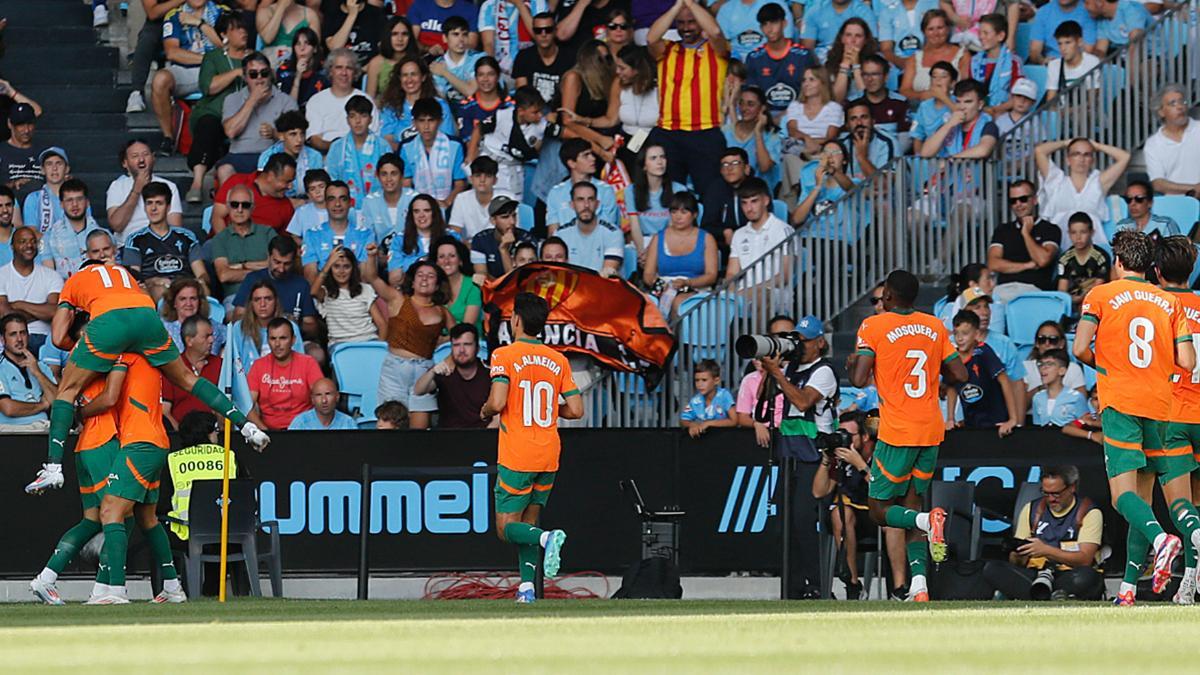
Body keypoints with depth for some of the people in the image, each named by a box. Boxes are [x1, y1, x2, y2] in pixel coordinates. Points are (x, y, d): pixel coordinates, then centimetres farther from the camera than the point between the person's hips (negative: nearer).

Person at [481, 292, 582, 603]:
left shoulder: (505, 355, -8)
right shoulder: (558, 361, 6)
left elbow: (497, 402, -19)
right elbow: (575, 410, 4)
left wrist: (485, 411, 4)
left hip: (516, 457, -5)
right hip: (548, 457, 5)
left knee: (507, 527, 0)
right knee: (527, 523, 14)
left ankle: (547, 537, -29)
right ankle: (527, 588, 1)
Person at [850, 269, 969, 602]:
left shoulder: (873, 327, -6)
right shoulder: (934, 326, 8)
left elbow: (859, 379, -15)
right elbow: (959, 375, 8)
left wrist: (851, 365, 8)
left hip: (897, 433, -5)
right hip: (932, 431, 5)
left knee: (880, 510, 6)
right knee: (912, 501, 12)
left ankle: (928, 520, -25)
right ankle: (919, 585, -2)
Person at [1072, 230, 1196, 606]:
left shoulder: (1101, 296, 2)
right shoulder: (1170, 303, 10)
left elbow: (1081, 349, -7)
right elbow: (1186, 362, 3)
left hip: (1119, 403, -4)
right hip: (1160, 405, 4)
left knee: (1123, 494, -9)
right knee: (1141, 495, 8)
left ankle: (1162, 539, -38)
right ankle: (1129, 586, -6)